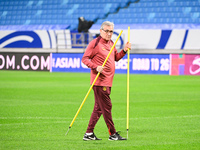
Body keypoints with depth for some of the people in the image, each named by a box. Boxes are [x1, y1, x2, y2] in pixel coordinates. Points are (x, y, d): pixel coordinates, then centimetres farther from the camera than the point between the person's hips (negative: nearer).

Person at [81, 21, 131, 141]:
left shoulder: (111, 43, 16)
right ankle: (112, 134, -1)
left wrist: (124, 50, 10)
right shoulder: (95, 43, -8)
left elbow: (116, 57, 27)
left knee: (99, 108, 10)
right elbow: (85, 59, -10)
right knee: (106, 107, -6)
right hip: (99, 81, -9)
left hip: (108, 81, 9)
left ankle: (89, 134, 14)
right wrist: (96, 67, -24)